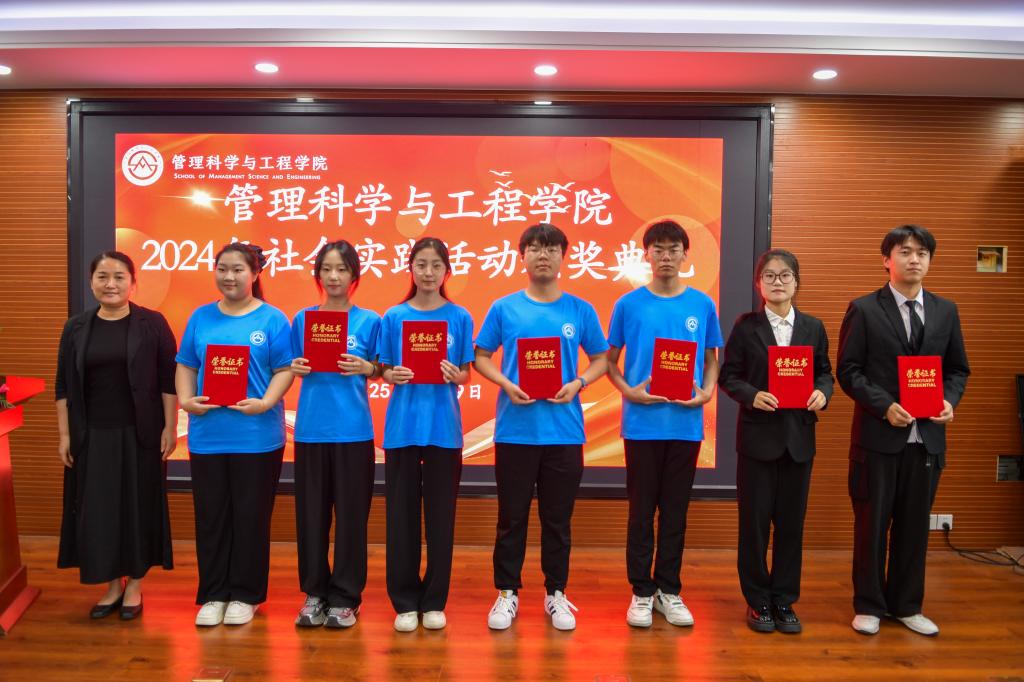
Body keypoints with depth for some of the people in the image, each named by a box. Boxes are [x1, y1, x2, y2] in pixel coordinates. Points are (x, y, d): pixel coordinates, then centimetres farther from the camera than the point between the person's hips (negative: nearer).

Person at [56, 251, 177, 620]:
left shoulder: (152, 323, -4)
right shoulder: (76, 327, 5)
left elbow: (168, 380, -4)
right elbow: (64, 386, 7)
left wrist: (169, 427, -8)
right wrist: (64, 434, 2)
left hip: (139, 433, -3)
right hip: (92, 435, 3)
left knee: (139, 505, 5)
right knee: (97, 509, 6)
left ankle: (134, 585, 20)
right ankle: (113, 585, 22)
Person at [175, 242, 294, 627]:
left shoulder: (272, 319, -1)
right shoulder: (201, 317, 10)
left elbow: (285, 370, -5)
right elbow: (186, 365, 10)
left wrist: (265, 403, -20)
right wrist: (185, 399, -7)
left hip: (256, 436, -3)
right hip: (207, 434, 3)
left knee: (251, 516, 6)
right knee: (210, 516, 10)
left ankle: (244, 594, 20)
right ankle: (213, 595, 23)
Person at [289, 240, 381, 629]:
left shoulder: (369, 320, 1)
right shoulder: (302, 319, 8)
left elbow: (380, 371, 5)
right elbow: (291, 368, 13)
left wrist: (365, 368, -15)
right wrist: (295, 369, -8)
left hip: (353, 429, -2)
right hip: (311, 428, 2)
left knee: (350, 513, 3)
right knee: (311, 512, 7)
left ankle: (345, 597, 16)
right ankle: (314, 593, 22)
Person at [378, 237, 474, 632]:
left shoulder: (460, 318, 3)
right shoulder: (393, 317, 4)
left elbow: (466, 375, 4)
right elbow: (384, 371, 6)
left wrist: (454, 375, -17)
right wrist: (394, 375, -16)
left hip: (444, 427, 0)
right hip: (402, 426, 1)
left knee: (440, 514, 5)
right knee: (401, 513, 4)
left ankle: (434, 601, 18)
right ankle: (405, 602, 17)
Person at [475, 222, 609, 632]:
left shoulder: (580, 310, 3)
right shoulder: (504, 308, 2)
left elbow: (601, 359, 9)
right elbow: (481, 357, 6)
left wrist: (578, 383, -10)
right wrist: (506, 384, -12)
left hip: (564, 431, 1)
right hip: (514, 430, 0)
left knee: (558, 518, 11)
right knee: (511, 517, 9)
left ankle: (556, 594, 27)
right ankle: (507, 593, 24)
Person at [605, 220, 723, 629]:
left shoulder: (702, 304, 4)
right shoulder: (629, 304, 0)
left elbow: (712, 359, 12)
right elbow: (610, 361, 5)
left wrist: (706, 392, -7)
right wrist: (629, 391, -12)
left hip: (686, 424, 2)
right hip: (642, 423, -1)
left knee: (675, 511, 11)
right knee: (642, 510, 7)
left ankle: (669, 591, 24)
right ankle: (642, 592, 19)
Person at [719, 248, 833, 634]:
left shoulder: (813, 327, 7)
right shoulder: (746, 326, -1)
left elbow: (825, 372, 10)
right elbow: (728, 376, -3)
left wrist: (822, 392, -11)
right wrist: (752, 395, -20)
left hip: (799, 437, 3)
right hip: (757, 436, -2)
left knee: (792, 522, 9)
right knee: (755, 521, 5)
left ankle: (784, 600, 22)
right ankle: (757, 601, 19)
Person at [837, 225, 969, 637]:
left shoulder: (946, 311, 10)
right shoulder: (864, 310, -2)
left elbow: (958, 369, 13)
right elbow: (848, 371, -6)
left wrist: (949, 401, -7)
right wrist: (885, 406, -18)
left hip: (928, 437, 4)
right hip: (878, 435, -3)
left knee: (914, 524, 12)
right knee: (871, 523, 5)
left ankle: (907, 605, 26)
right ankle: (869, 605, 19)